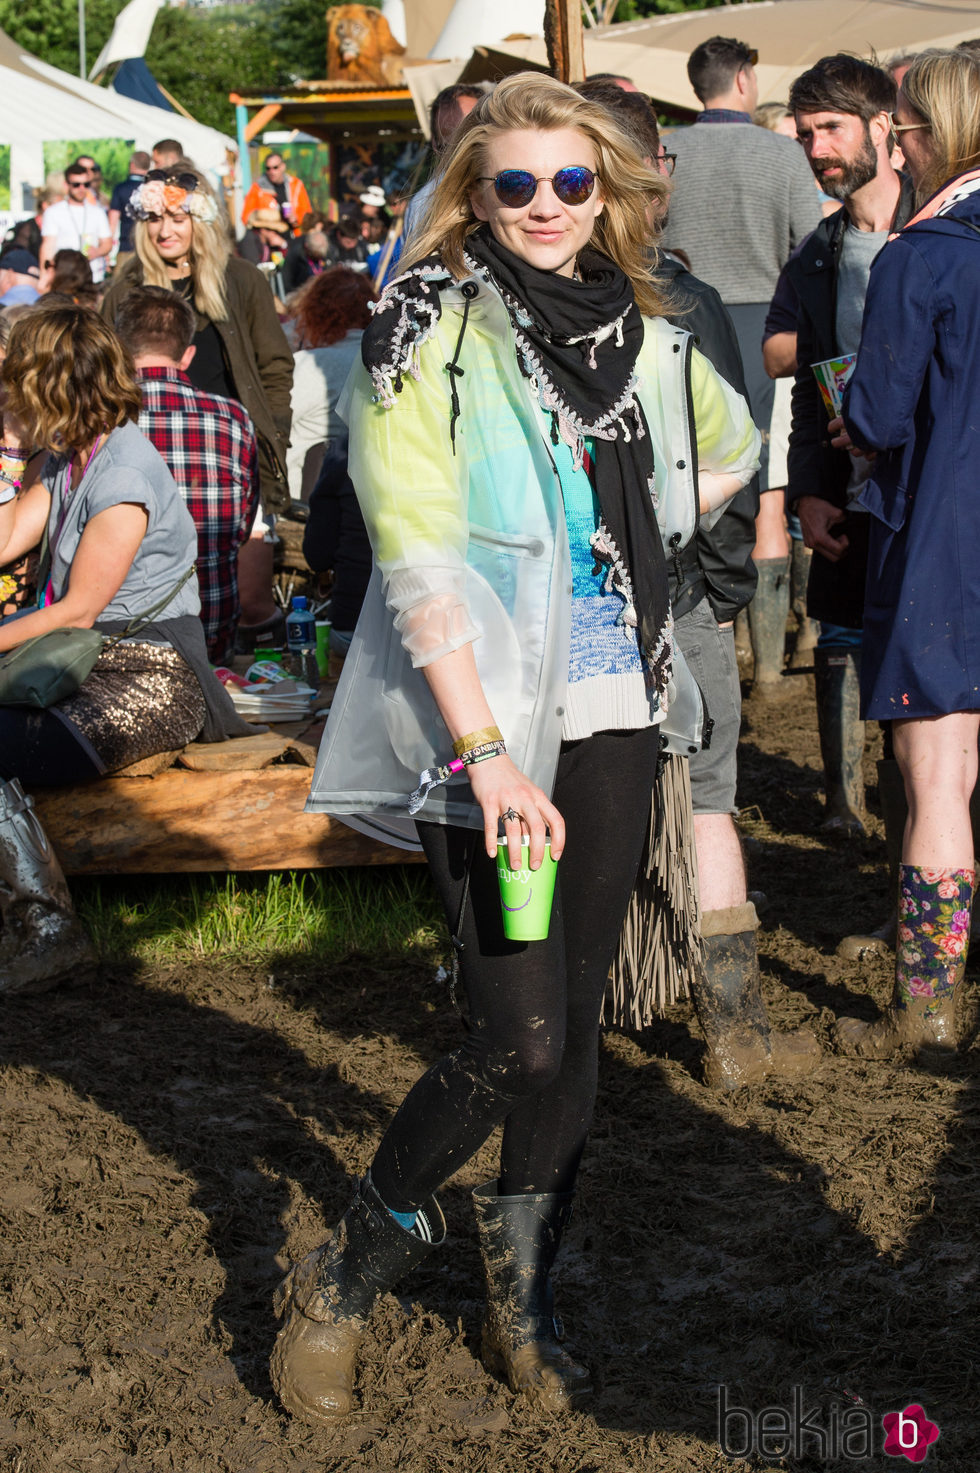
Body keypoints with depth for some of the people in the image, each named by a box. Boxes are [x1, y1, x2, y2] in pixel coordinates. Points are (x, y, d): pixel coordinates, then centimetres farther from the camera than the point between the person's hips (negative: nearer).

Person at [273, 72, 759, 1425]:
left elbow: (734, 448, 30)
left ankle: (521, 1311, 24)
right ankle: (342, 1281, 11)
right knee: (519, 1041, -10)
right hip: (483, 717, -5)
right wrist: (487, 755, -21)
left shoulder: (645, 341, 8)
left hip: (611, 715, 5)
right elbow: (417, 557, -15)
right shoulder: (427, 328, -8)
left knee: (573, 1031, 8)